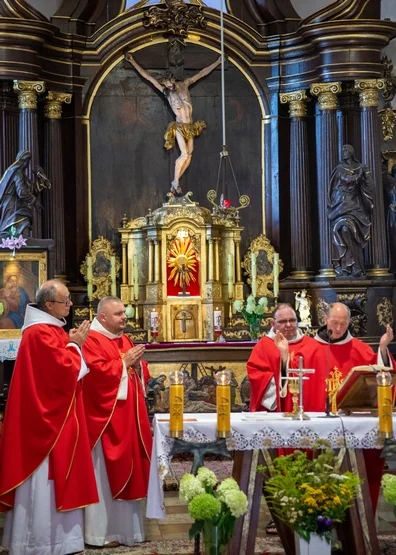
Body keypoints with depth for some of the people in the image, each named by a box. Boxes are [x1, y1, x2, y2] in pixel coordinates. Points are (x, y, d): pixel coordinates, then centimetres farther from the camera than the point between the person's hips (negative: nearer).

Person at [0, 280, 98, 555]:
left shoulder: (48, 329, 13)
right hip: (48, 417, -11)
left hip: (54, 414, 11)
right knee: (46, 478, -5)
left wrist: (72, 344, 4)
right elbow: (64, 371, -24)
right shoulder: (41, 333, -19)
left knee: (51, 476, 14)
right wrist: (74, 345, -10)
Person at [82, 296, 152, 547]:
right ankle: (101, 532, 2)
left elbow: (142, 374, 19)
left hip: (129, 418, 9)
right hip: (105, 418, -9)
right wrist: (124, 362, -16)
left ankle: (126, 527, 20)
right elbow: (97, 373, -22)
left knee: (127, 470, 12)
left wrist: (138, 363, -2)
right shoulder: (91, 340, -11)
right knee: (105, 474, -4)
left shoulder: (124, 339, 16)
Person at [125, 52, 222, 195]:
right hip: (179, 127, -4)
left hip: (190, 127, 4)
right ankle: (176, 182, -5)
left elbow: (202, 73, 14)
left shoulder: (184, 85, 7)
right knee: (185, 154, -17)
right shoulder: (166, 91, 0)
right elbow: (147, 76, -1)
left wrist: (218, 62, 19)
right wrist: (132, 62, -2)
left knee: (189, 155, 1)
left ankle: (176, 181, 9)